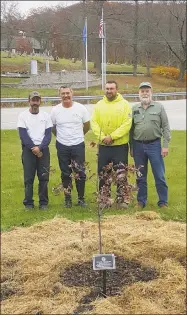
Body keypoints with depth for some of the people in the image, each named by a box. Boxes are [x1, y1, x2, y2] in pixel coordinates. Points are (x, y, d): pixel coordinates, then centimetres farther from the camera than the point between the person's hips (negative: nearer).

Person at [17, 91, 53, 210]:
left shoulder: (46, 115, 6)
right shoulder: (23, 116, 1)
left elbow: (48, 135, -1)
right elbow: (23, 135, -6)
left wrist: (40, 148, -14)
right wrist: (33, 148, -13)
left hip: (43, 149, 1)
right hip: (28, 149, -1)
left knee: (44, 177, 2)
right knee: (29, 178, 1)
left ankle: (44, 202, 10)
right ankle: (28, 202, 8)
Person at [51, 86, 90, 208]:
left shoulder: (81, 108, -4)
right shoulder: (55, 110, -2)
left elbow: (87, 126, 7)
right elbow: (52, 128, 10)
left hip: (78, 145, -1)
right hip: (62, 146, 1)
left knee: (80, 173, 3)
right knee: (66, 174, 9)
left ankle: (81, 198, 16)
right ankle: (68, 199, 19)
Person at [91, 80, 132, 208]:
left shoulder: (125, 104, -3)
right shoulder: (99, 105, 7)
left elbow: (127, 124, -11)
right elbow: (94, 122, 1)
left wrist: (112, 136, -18)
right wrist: (102, 137, -14)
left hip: (120, 146, -3)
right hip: (103, 146, 3)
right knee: (102, 174, 8)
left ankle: (122, 200, 16)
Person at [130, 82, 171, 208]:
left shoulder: (159, 107, 0)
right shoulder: (134, 109, 7)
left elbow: (166, 127, -1)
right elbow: (131, 129, 9)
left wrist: (165, 145, -8)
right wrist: (131, 147, 7)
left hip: (154, 145, -2)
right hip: (138, 146, 3)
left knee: (159, 176, 0)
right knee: (140, 176, 11)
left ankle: (163, 202, 11)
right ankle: (141, 201, 22)